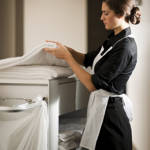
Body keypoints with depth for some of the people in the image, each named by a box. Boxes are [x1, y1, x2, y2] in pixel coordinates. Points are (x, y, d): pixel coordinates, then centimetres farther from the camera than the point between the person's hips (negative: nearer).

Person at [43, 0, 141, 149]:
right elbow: (87, 59, 17)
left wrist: (67, 56, -17)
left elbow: (93, 84, -22)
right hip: (101, 104, 9)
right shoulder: (114, 39, 6)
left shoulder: (125, 47, -23)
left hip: (109, 111, -9)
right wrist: (65, 48, 0)